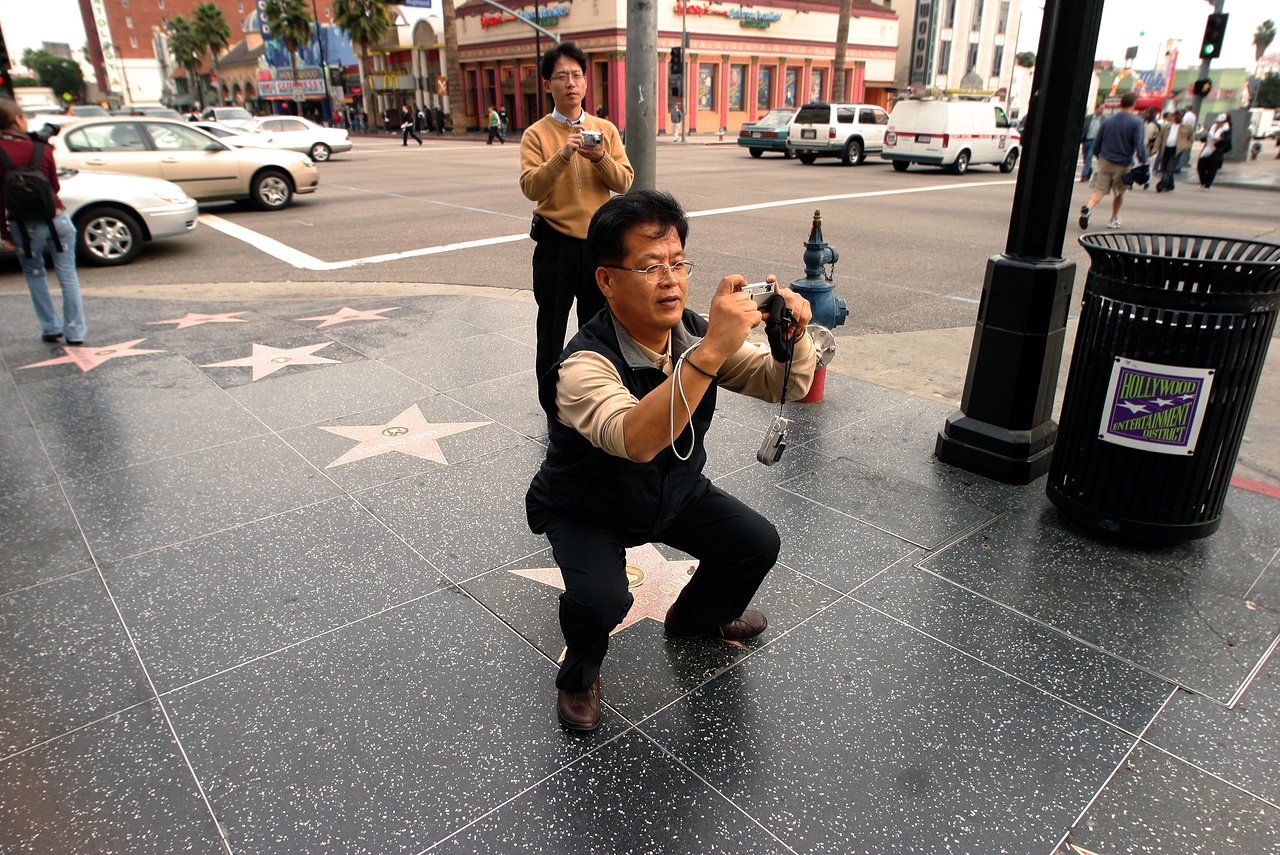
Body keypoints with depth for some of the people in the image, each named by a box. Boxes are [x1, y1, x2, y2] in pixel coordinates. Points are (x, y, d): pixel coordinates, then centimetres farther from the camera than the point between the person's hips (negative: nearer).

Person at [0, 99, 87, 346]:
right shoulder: (41, 150, -4)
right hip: (57, 218, 1)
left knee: (35, 275, 18)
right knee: (67, 274, 5)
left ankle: (51, 328, 18)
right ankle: (75, 331, 5)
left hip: (24, 225, -1)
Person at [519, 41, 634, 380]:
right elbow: (531, 188, -15)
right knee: (552, 330, 6)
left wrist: (600, 158, -20)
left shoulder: (605, 129, 5)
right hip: (555, 243, -2)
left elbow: (624, 182, -2)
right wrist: (562, 156, -27)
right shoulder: (537, 133, -2)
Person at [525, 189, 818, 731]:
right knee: (600, 600, -29)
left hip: (675, 493, 6)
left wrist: (793, 336, -33)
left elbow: (785, 385, -11)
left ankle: (697, 616, 29)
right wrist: (712, 350, -60)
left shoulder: (695, 335, -15)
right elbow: (635, 440, -53)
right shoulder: (585, 363, -35)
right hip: (587, 512, -5)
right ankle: (579, 676, 9)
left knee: (758, 544, -4)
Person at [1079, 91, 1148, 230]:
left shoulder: (1108, 121, 5)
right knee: (1119, 193, 17)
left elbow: (1096, 144, 9)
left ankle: (1088, 207, -37)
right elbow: (1139, 145, -15)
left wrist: (1100, 157, 26)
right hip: (1124, 164, -2)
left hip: (1105, 161, 2)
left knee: (1099, 190, -6)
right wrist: (1144, 162, -6)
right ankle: (1114, 220, 25)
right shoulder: (1136, 122, -7)